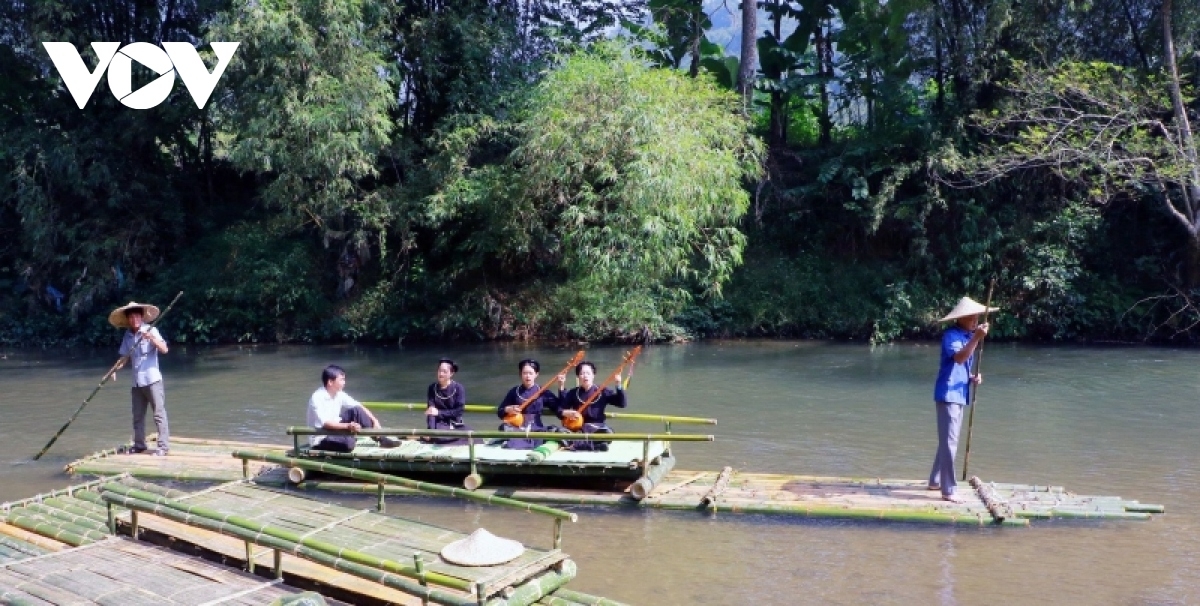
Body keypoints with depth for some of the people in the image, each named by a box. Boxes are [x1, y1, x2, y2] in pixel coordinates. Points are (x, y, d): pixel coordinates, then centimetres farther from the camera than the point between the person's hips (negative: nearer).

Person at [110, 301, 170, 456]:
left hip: (152, 379, -6)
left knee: (159, 413, -6)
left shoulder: (151, 330, -7)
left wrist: (152, 338, -29)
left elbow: (164, 350, -16)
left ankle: (164, 446, -6)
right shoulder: (127, 335, 9)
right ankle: (139, 444, 24)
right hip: (136, 381, 6)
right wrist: (115, 369, -2)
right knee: (137, 415, 13)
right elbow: (125, 357, 13)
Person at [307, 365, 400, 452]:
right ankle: (351, 438, -1)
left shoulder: (339, 394, -1)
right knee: (348, 443, -36)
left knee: (356, 411, -9)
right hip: (320, 440, -8)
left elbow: (359, 407, 1)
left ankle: (380, 438, -6)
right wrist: (348, 426, -44)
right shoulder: (317, 398, -23)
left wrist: (375, 421, -11)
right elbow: (325, 423, -34)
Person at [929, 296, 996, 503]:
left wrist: (972, 378, 5)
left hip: (959, 395, 10)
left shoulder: (968, 337, 15)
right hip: (948, 395, -10)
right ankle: (948, 490, -6)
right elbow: (958, 358, -31)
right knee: (949, 442, -9)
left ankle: (935, 481, 27)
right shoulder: (951, 335, -13)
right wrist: (977, 338, -38)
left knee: (947, 441, 16)